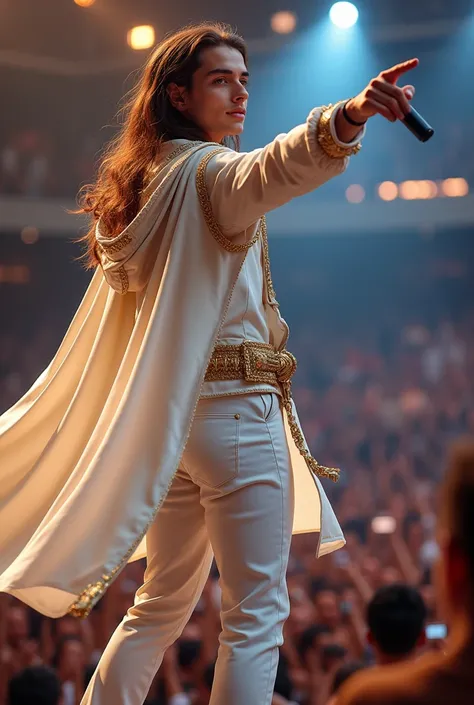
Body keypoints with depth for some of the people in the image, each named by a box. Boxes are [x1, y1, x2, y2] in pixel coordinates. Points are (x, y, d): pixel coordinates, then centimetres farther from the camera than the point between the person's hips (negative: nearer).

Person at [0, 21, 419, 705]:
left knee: (164, 604, 18)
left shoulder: (142, 184, 17)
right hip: (234, 408, -9)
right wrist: (348, 116, -51)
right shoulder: (207, 172, -10)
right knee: (257, 613, -6)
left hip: (170, 417, 9)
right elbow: (275, 168, -35)